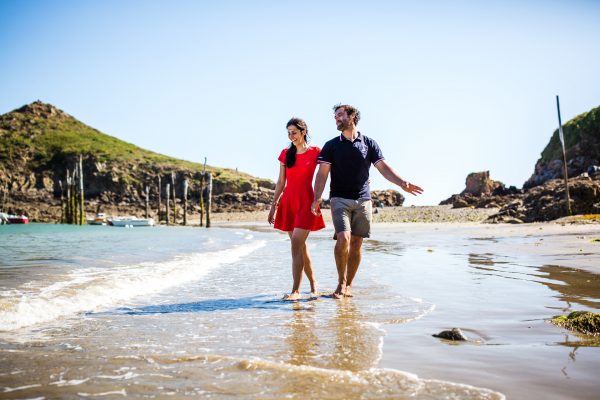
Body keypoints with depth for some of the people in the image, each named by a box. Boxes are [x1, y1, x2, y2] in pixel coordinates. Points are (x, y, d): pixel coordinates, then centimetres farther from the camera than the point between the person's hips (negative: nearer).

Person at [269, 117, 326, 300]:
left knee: (296, 245, -14)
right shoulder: (285, 154, 10)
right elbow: (281, 182, 13)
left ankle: (296, 290, -12)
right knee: (300, 246, 10)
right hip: (288, 202, 5)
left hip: (306, 202, -5)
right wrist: (273, 206, 11)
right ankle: (313, 285, 24)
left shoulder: (315, 152, -2)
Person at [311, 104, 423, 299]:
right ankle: (341, 282, -1)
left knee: (356, 244, 2)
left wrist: (402, 183, -11)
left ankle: (348, 285, 14)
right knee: (343, 238, -18)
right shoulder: (331, 146, 8)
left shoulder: (369, 143, 10)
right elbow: (322, 173, 0)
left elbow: (383, 167, 4)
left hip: (362, 200, 2)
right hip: (340, 199, -2)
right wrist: (317, 198, -13)